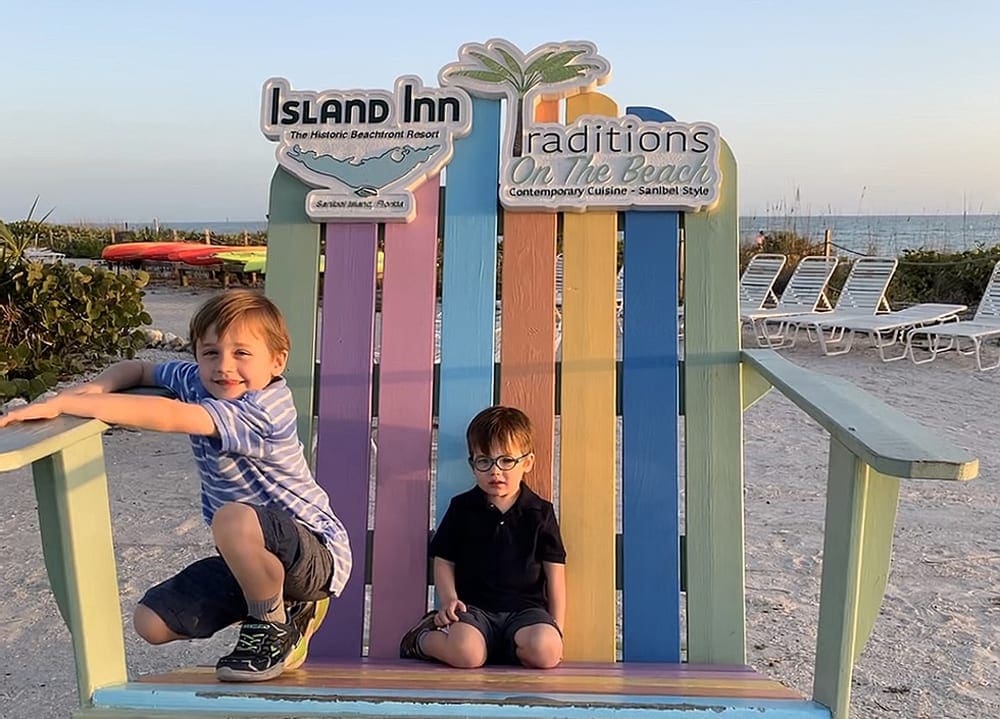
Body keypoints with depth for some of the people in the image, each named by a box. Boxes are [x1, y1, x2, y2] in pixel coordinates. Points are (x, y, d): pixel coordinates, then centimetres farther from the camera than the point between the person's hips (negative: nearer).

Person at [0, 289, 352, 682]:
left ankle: (275, 627, -10)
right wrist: (94, 388, -13)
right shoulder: (199, 381, -2)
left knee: (235, 519, -39)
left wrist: (60, 403, -38)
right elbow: (136, 369, 11)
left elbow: (168, 417, -39)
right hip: (250, 558, 9)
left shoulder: (265, 410, -29)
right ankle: (283, 604, 17)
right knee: (152, 623, 6)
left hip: (318, 555, -9)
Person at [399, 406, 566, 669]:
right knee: (465, 654, -30)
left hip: (525, 607, 0)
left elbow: (555, 572, 8)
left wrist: (557, 628, 3)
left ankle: (494, 646, -2)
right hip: (474, 606, 0)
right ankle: (420, 638, 2)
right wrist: (449, 599, -7)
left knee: (545, 651, -31)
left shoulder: (540, 512, 7)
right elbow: (443, 561, 11)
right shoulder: (461, 508, 8)